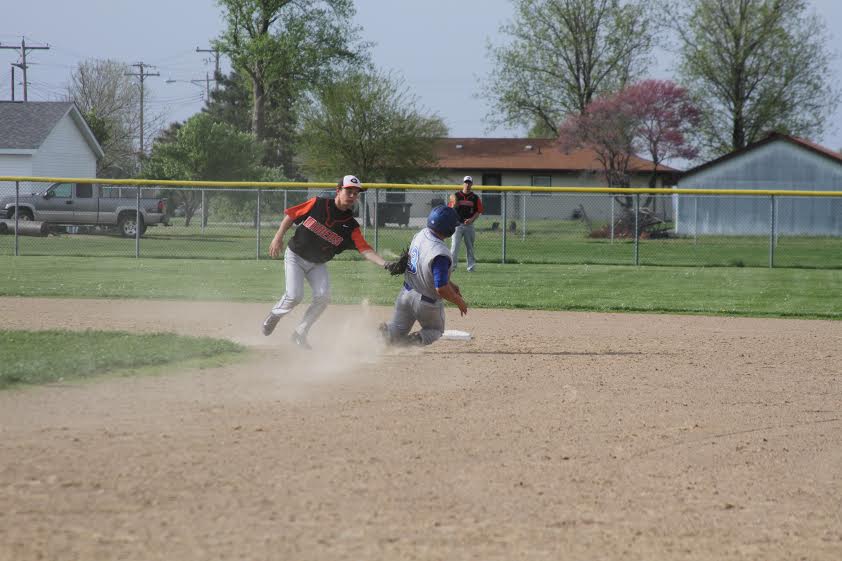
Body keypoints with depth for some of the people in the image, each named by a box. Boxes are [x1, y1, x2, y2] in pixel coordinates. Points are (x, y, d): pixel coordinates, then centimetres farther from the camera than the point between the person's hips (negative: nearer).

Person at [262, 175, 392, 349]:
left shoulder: (351, 226, -10)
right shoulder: (318, 204, -14)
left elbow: (365, 250, -19)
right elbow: (291, 215, -5)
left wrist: (385, 264, -34)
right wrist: (279, 237, -13)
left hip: (318, 264, 3)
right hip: (295, 256, -3)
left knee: (323, 297, -14)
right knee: (294, 295, -18)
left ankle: (300, 334, 4)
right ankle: (274, 315, 15)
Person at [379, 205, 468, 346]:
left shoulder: (420, 235, -5)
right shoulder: (440, 254, -31)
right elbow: (441, 289, -29)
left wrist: (449, 283, 16)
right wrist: (459, 301, -11)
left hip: (406, 292, 6)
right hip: (427, 302, -6)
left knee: (396, 333, 14)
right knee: (435, 331, 20)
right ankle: (414, 340, -10)